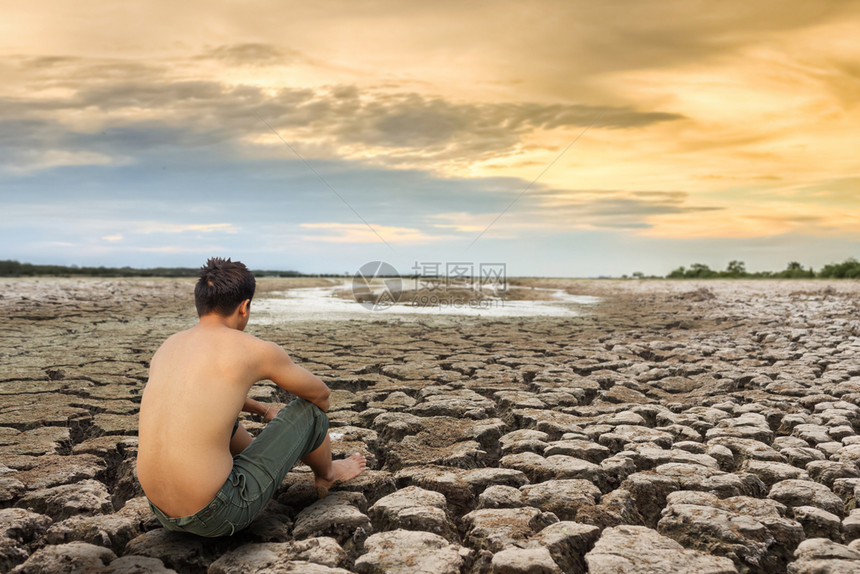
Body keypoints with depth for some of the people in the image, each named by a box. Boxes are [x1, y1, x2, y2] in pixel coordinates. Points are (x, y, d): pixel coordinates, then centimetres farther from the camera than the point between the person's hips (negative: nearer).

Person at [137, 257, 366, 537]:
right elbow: (320, 393, 9)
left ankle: (263, 459, 56)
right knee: (310, 409, 7)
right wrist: (315, 419, 32)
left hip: (161, 511, 7)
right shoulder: (256, 350, -10)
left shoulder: (166, 348, 9)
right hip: (219, 516, -7)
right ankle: (326, 474, 38)